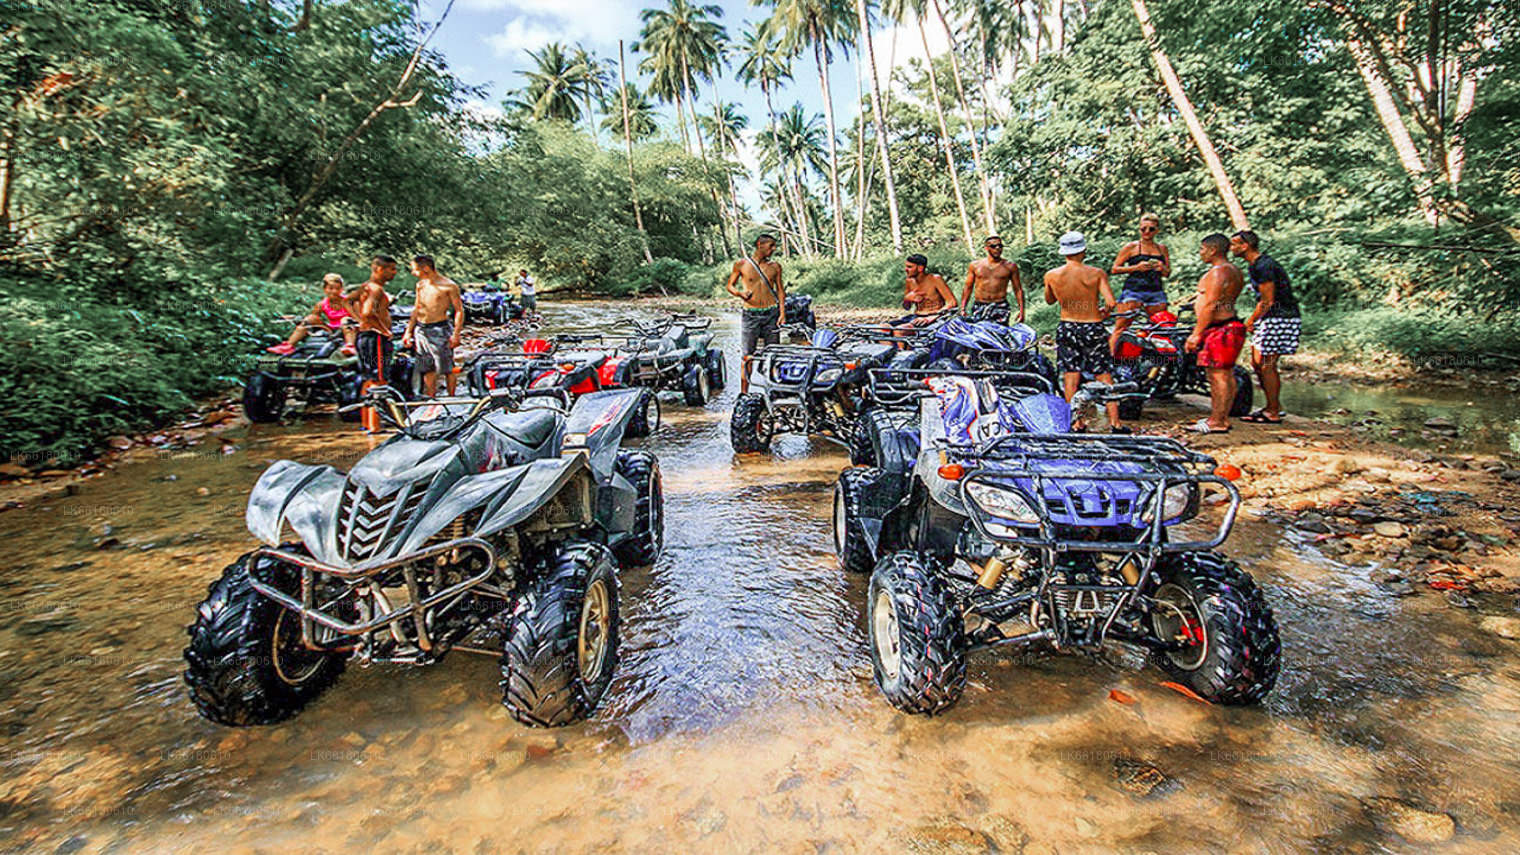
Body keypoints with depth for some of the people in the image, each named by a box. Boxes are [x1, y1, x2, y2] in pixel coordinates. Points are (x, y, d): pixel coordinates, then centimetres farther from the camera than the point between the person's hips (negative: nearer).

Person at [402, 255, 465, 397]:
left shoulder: (449, 286, -8)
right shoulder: (420, 285, 12)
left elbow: (459, 310, -7)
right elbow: (417, 309, 20)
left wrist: (456, 334, -14)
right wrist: (408, 331, 17)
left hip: (439, 330, -6)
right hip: (420, 330, 6)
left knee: (447, 369, -1)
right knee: (427, 369, 9)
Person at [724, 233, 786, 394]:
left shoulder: (775, 267, 8)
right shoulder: (741, 264, 1)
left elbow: (780, 289, 12)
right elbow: (729, 285, 8)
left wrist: (782, 313, 1)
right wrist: (740, 294, -13)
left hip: (771, 313, 2)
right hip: (750, 314, -2)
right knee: (747, 355, -3)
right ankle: (743, 392, 5)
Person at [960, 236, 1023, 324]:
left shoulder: (1010, 266, 6)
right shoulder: (975, 265, 8)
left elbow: (1018, 290, 9)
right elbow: (968, 288, 12)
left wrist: (1021, 310, 0)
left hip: (1000, 307, -1)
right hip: (978, 307, 1)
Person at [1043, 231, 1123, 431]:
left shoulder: (1051, 275, -6)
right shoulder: (1096, 273, -11)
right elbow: (1110, 302, -15)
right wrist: (1104, 312, 4)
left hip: (1067, 328, 1)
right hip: (1093, 329, -1)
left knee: (1070, 377, 8)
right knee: (1105, 377, 8)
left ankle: (1075, 423, 10)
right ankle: (1114, 423, 10)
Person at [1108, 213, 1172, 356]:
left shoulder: (1162, 249, 17)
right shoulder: (1131, 247, 4)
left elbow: (1168, 274, 21)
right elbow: (1115, 269, 0)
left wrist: (1162, 268, -2)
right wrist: (1136, 267, -12)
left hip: (1156, 293, 4)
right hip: (1133, 291, -4)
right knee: (1121, 328, -11)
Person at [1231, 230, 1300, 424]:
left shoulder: (1263, 266, -18)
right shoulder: (1255, 265, 14)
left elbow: (1268, 301, -18)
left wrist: (1250, 321, -8)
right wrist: (1253, 320, 14)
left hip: (1280, 319, -10)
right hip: (1271, 318, 10)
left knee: (1267, 366, -6)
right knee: (1257, 363, 13)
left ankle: (1273, 414, 3)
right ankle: (1274, 406, 24)